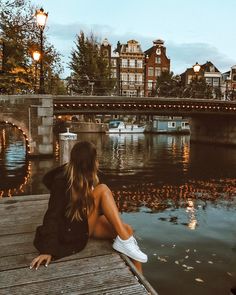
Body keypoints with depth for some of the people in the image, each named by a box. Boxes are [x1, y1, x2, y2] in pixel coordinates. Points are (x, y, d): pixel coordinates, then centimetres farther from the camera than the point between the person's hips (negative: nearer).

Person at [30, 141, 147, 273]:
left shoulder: (89, 175, 1)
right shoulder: (63, 180, -18)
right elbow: (53, 215, -20)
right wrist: (48, 249, -25)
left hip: (89, 223, 7)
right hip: (74, 231, -7)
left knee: (127, 230, -17)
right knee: (103, 189, -25)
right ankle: (125, 241, -26)